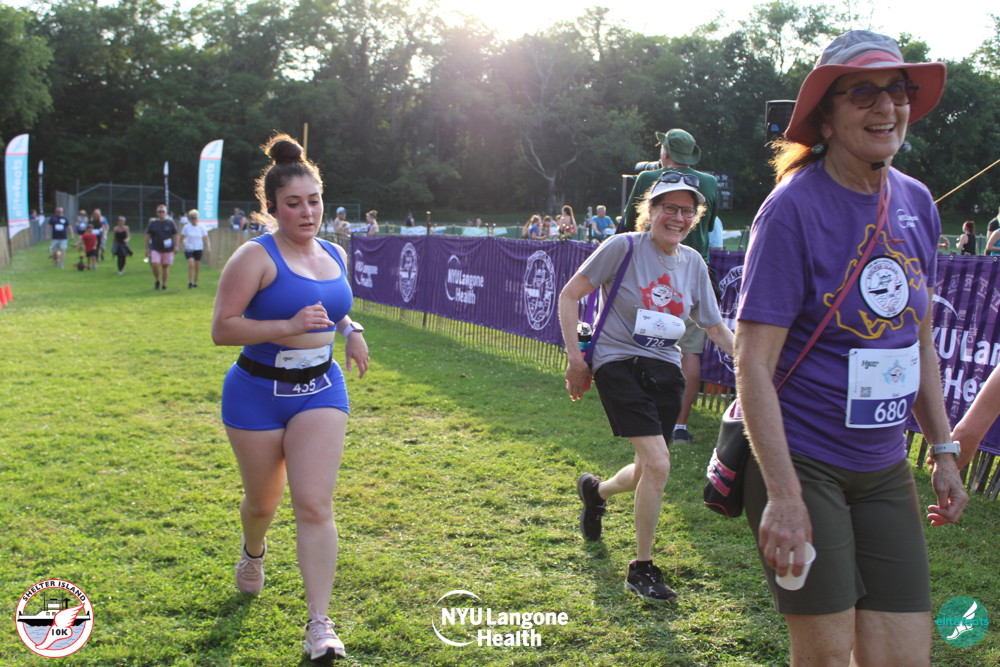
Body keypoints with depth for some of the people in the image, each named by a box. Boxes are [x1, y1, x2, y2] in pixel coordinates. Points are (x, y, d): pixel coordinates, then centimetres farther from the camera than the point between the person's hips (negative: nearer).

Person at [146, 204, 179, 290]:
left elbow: (175, 235, 8)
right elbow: (147, 236, 8)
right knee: (155, 265, -15)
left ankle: (164, 284, 16)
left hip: (168, 249, 0)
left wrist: (176, 246, -3)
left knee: (165, 266, 3)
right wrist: (147, 248, 3)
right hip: (155, 249, 0)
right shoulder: (152, 223, 5)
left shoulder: (170, 223, 4)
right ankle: (158, 281, 8)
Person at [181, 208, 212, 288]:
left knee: (197, 267, 6)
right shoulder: (186, 227, -2)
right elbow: (182, 237, 2)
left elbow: (206, 238, 2)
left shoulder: (201, 228, 2)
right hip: (189, 249, -2)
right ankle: (190, 282, -12)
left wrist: (208, 247, -12)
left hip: (198, 249, 2)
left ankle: (195, 282, 22)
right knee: (191, 264, -19)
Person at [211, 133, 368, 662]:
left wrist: (350, 330, 2)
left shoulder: (335, 256, 6)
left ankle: (319, 623, -6)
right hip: (257, 393, -3)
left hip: (320, 390, 3)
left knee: (314, 503, -10)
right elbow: (221, 328, -18)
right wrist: (289, 327, -28)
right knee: (262, 501, 15)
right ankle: (253, 551, 52)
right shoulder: (257, 257, -13)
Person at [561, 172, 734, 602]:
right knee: (658, 464, -18)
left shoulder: (693, 263, 6)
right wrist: (575, 357, -10)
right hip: (619, 364, -6)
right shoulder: (624, 248, -10)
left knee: (648, 472, 9)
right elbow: (569, 295, -5)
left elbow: (716, 327, 14)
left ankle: (596, 490, 46)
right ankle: (641, 568, 0)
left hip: (665, 370, 6)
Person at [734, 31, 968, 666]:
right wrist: (783, 495, -23)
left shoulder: (916, 202, 5)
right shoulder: (795, 207, -15)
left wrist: (944, 449, 13)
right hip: (801, 464, -6)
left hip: (884, 469, 6)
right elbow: (754, 363, -19)